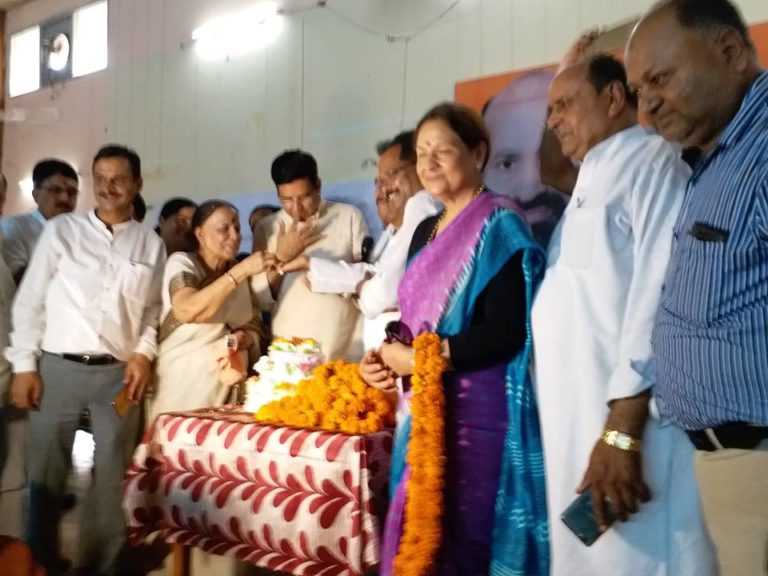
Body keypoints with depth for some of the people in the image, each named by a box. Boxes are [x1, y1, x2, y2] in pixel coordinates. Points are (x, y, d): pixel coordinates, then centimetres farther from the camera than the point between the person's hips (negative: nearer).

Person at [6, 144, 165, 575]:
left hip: (119, 374, 1)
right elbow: (30, 301, 2)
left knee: (111, 479, 7)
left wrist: (144, 354, -3)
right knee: (46, 476, 5)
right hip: (58, 368, -1)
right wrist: (24, 365, -3)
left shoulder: (151, 245, 8)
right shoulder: (61, 230, 3)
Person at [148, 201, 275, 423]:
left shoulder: (239, 275, 11)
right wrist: (241, 270, -26)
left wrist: (246, 338, -10)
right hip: (182, 387, -5)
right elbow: (187, 311, -26)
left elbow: (255, 327, 13)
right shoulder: (181, 262, -6)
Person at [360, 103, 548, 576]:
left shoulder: (499, 224, -8)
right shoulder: (427, 230, 15)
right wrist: (386, 357, 0)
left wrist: (416, 359, -12)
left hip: (477, 408, -7)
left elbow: (504, 333, -18)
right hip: (426, 407, 7)